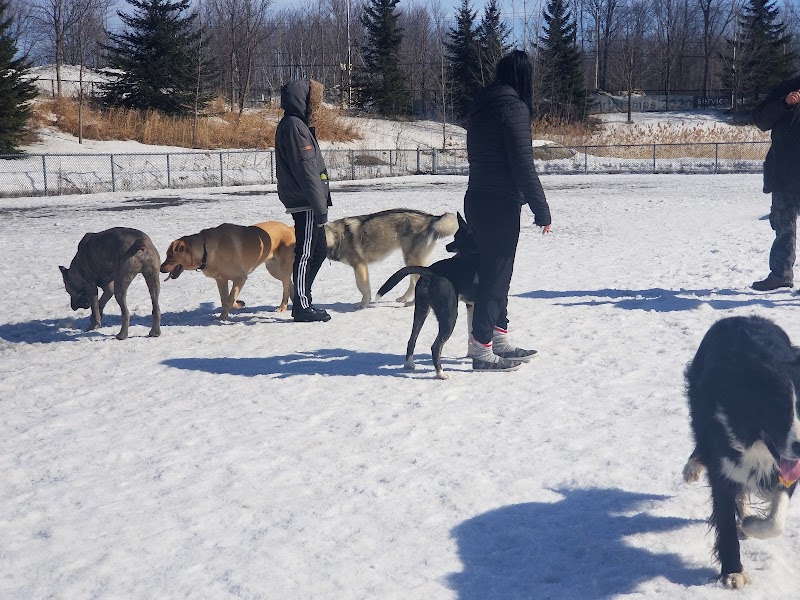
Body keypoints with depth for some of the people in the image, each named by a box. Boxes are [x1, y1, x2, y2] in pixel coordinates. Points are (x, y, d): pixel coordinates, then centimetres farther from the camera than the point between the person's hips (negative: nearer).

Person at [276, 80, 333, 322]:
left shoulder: (295, 124, 18)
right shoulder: (295, 126, -14)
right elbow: (305, 170, -19)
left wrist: (321, 201, 21)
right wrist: (320, 205, -20)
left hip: (304, 202, 10)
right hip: (305, 202, -10)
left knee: (319, 250, 15)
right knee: (306, 253, -5)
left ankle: (302, 300, 21)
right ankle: (302, 306, 0)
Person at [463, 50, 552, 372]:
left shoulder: (481, 105, 14)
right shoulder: (514, 107, -13)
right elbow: (523, 165, -18)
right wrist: (542, 210, -13)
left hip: (477, 200, 9)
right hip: (500, 204, -9)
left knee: (494, 272, 16)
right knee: (495, 275, -3)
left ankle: (501, 342, 26)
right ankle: (482, 352, 2)